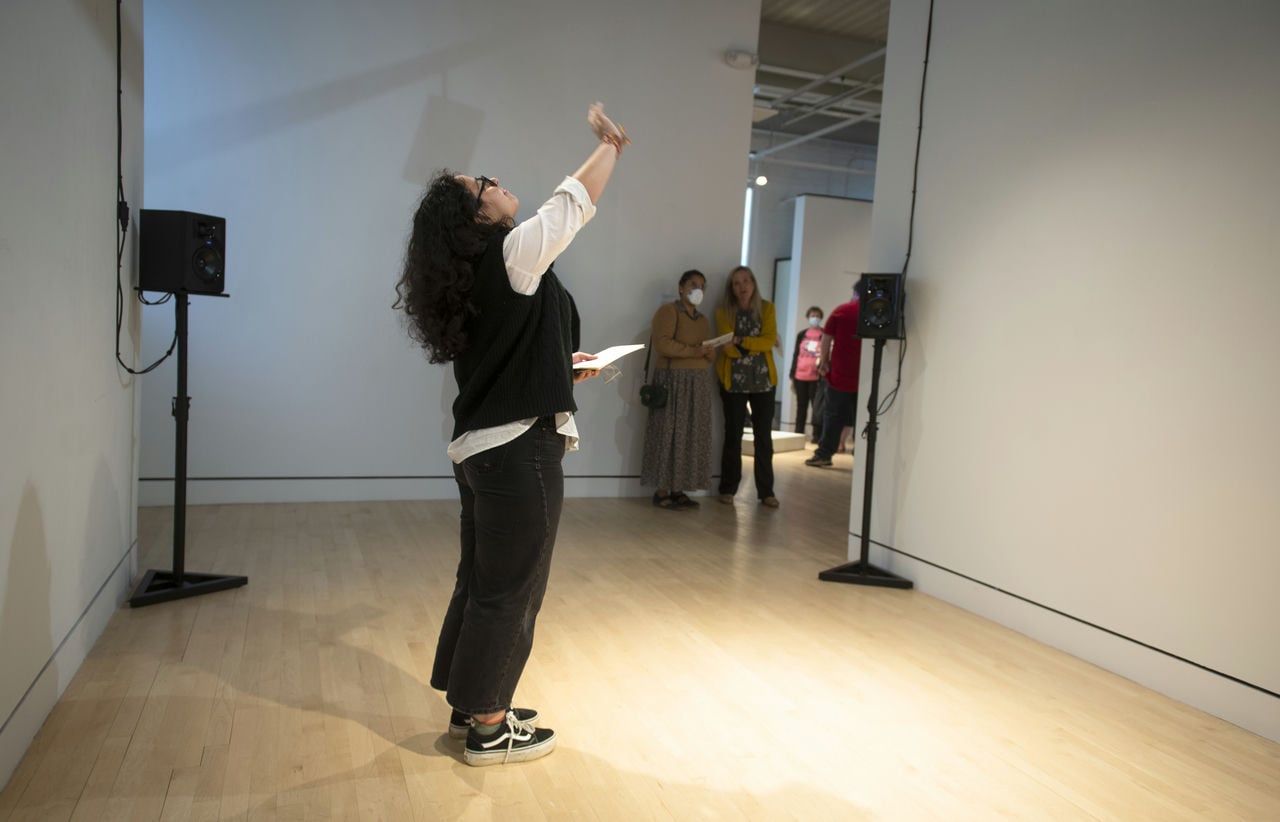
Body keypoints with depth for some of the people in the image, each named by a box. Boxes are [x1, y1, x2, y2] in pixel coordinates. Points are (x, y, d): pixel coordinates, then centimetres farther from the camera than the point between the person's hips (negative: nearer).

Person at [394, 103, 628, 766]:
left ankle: (470, 707, 32)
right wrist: (609, 144, 11)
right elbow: (574, 201, -4)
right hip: (520, 447, -9)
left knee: (480, 580, 18)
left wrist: (562, 366, 25)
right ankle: (489, 729, 16)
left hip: (479, 447, 9)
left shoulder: (471, 276, 12)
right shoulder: (513, 254, -13)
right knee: (510, 589, 2)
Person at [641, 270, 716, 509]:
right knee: (670, 434, -7)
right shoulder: (668, 311, -5)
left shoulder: (703, 320, 18)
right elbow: (662, 344, -18)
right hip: (673, 380, -8)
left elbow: (710, 354, 16)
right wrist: (693, 351, -18)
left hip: (698, 383, 8)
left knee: (692, 437, 5)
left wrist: (709, 353, -7)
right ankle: (662, 491, -2)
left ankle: (678, 490, 10)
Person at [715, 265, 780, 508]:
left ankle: (766, 491, 11)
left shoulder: (767, 308, 4)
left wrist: (740, 342, -18)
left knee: (764, 436, 4)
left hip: (763, 380, 1)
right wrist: (755, 346, -19)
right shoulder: (723, 312, 0)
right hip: (734, 381, -1)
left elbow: (769, 340, -9)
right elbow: (728, 349, -9)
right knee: (733, 435, 4)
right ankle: (728, 489, 13)